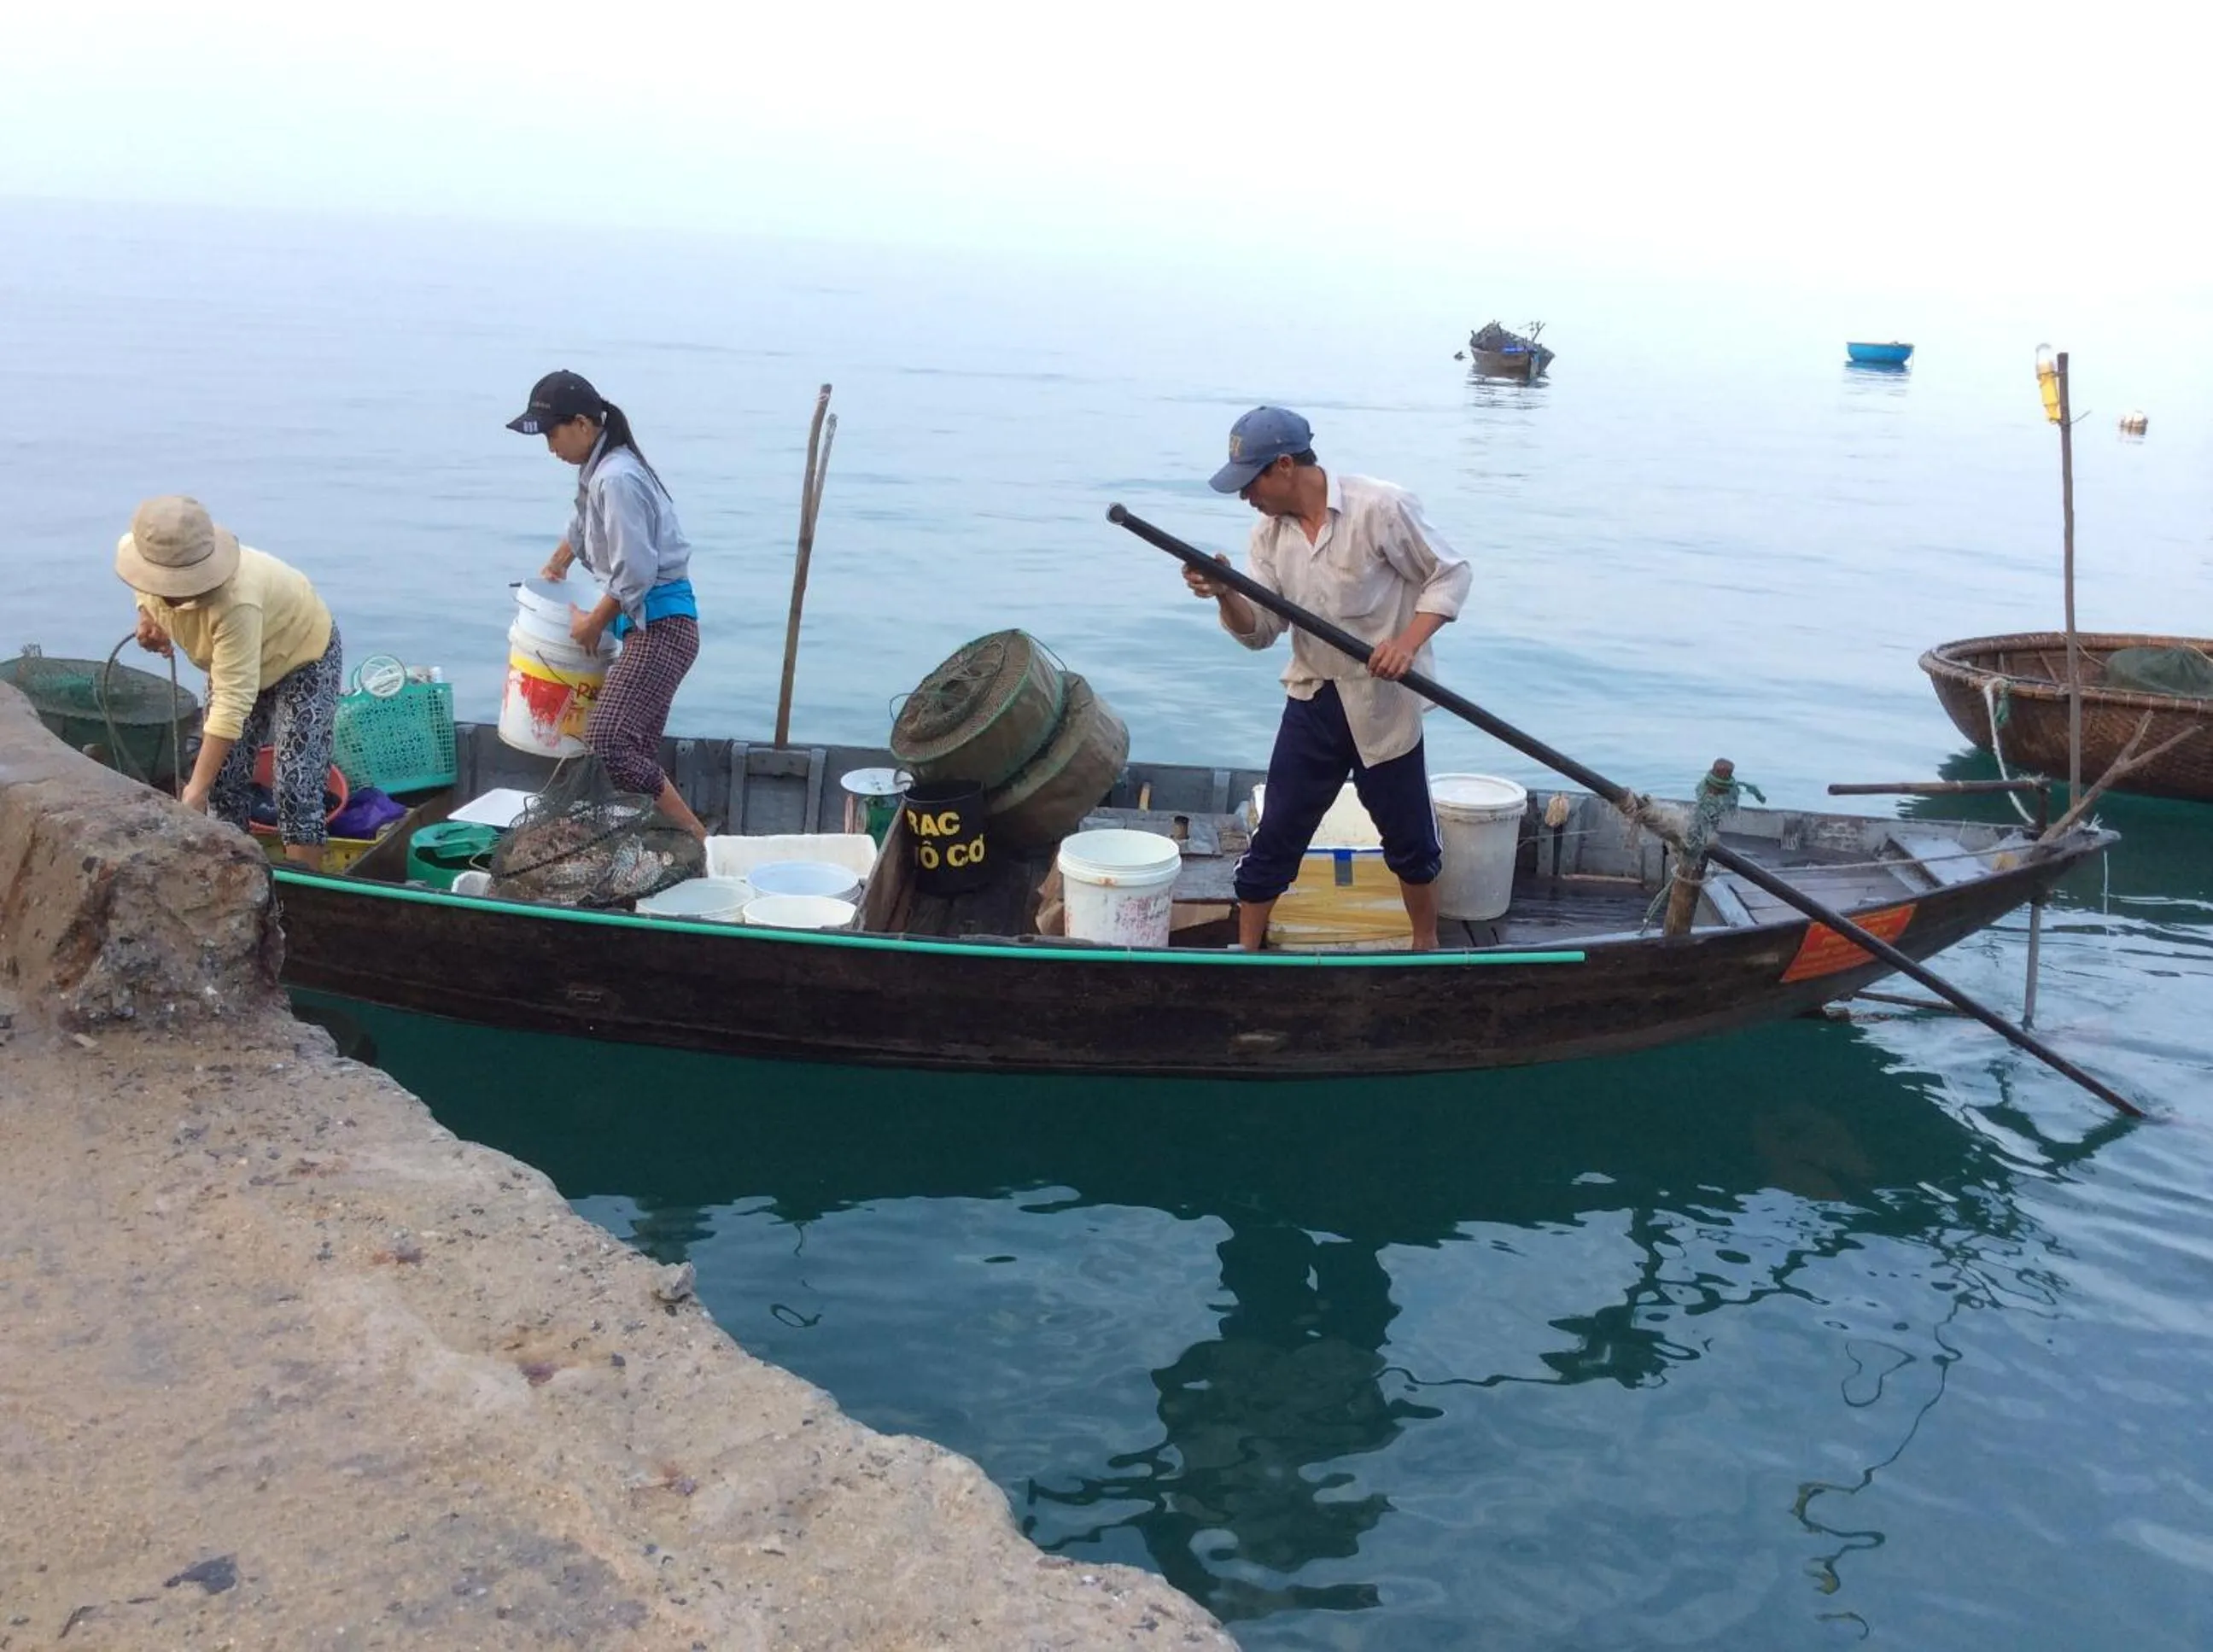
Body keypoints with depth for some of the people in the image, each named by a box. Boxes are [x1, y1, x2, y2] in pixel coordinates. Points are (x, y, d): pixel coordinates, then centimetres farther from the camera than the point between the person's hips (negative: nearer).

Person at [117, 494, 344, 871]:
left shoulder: (235, 602, -44)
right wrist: (147, 616, -14)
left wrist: (196, 789, -46)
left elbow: (232, 702, -44)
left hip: (304, 656, -7)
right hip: (236, 658, 7)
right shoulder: (157, 569, -22)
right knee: (224, 777, 3)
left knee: (295, 787, -16)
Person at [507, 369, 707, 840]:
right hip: (648, 625, 11)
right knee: (638, 750, 11)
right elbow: (583, 526, 37)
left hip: (661, 626, -11)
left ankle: (698, 841, -17)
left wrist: (593, 624, -8)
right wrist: (556, 564, 48)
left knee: (606, 739, -21)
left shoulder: (617, 479, -17)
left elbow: (634, 574, -21)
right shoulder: (598, 470, 15)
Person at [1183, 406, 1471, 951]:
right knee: (1275, 837, 5)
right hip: (1312, 701, 4)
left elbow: (1450, 575, -9)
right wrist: (1225, 595, -20)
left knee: (1410, 839, 11)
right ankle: (1246, 952, 18)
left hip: (1384, 704, -4)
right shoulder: (1270, 531, 1)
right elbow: (1259, 631, 1)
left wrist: (1409, 642, -22)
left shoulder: (1380, 507, -16)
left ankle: (1427, 948, 33)